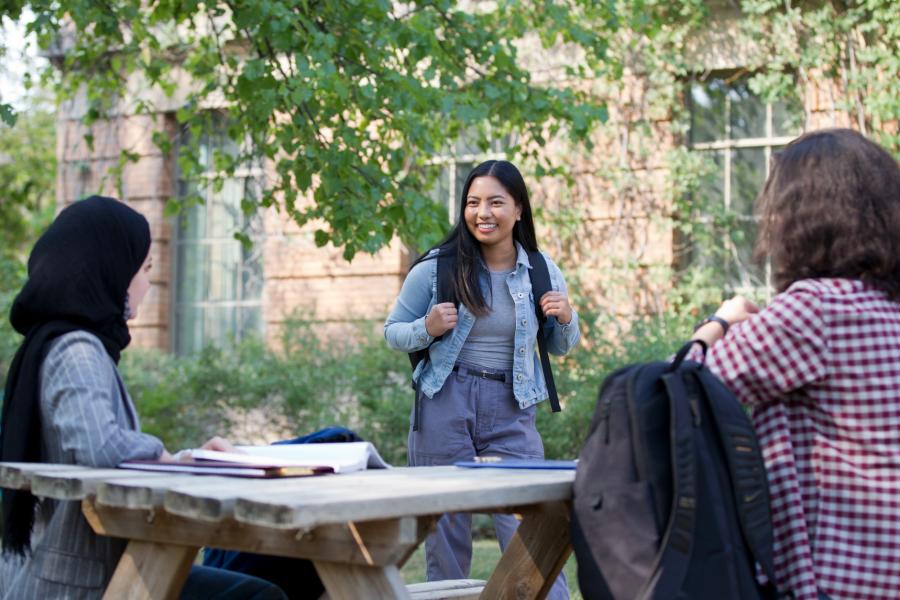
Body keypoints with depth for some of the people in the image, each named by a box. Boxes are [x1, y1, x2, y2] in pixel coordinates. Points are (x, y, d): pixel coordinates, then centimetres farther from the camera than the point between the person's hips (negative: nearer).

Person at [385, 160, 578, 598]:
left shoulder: (542, 271, 5)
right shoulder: (435, 268, -3)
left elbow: (560, 348, 17)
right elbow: (392, 332, 7)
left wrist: (566, 319, -5)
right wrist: (427, 329, -14)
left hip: (512, 410, 1)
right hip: (445, 405, -1)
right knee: (445, 531, 7)